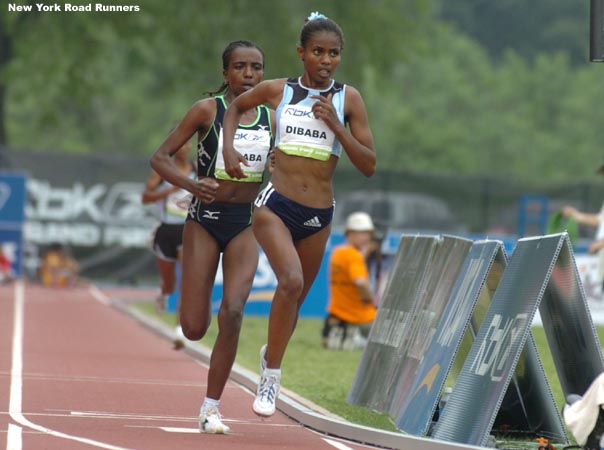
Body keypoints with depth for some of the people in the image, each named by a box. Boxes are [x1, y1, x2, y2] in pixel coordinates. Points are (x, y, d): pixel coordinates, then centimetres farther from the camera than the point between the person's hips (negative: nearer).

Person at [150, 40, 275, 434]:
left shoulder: (270, 119, 4)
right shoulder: (207, 110, -7)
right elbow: (160, 157, -7)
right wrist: (191, 184, -24)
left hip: (246, 224, 2)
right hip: (205, 219, -2)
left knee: (232, 313, -16)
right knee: (195, 329, -3)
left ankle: (211, 408, -6)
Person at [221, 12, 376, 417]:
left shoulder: (348, 99, 1)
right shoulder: (277, 91, 2)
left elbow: (368, 165, -2)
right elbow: (235, 107, 22)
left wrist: (336, 126, -13)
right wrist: (229, 147, 6)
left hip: (318, 216, 2)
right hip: (276, 205, -2)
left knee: (295, 297, 15)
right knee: (291, 281, -27)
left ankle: (271, 353, 46)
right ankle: (271, 373, -15)